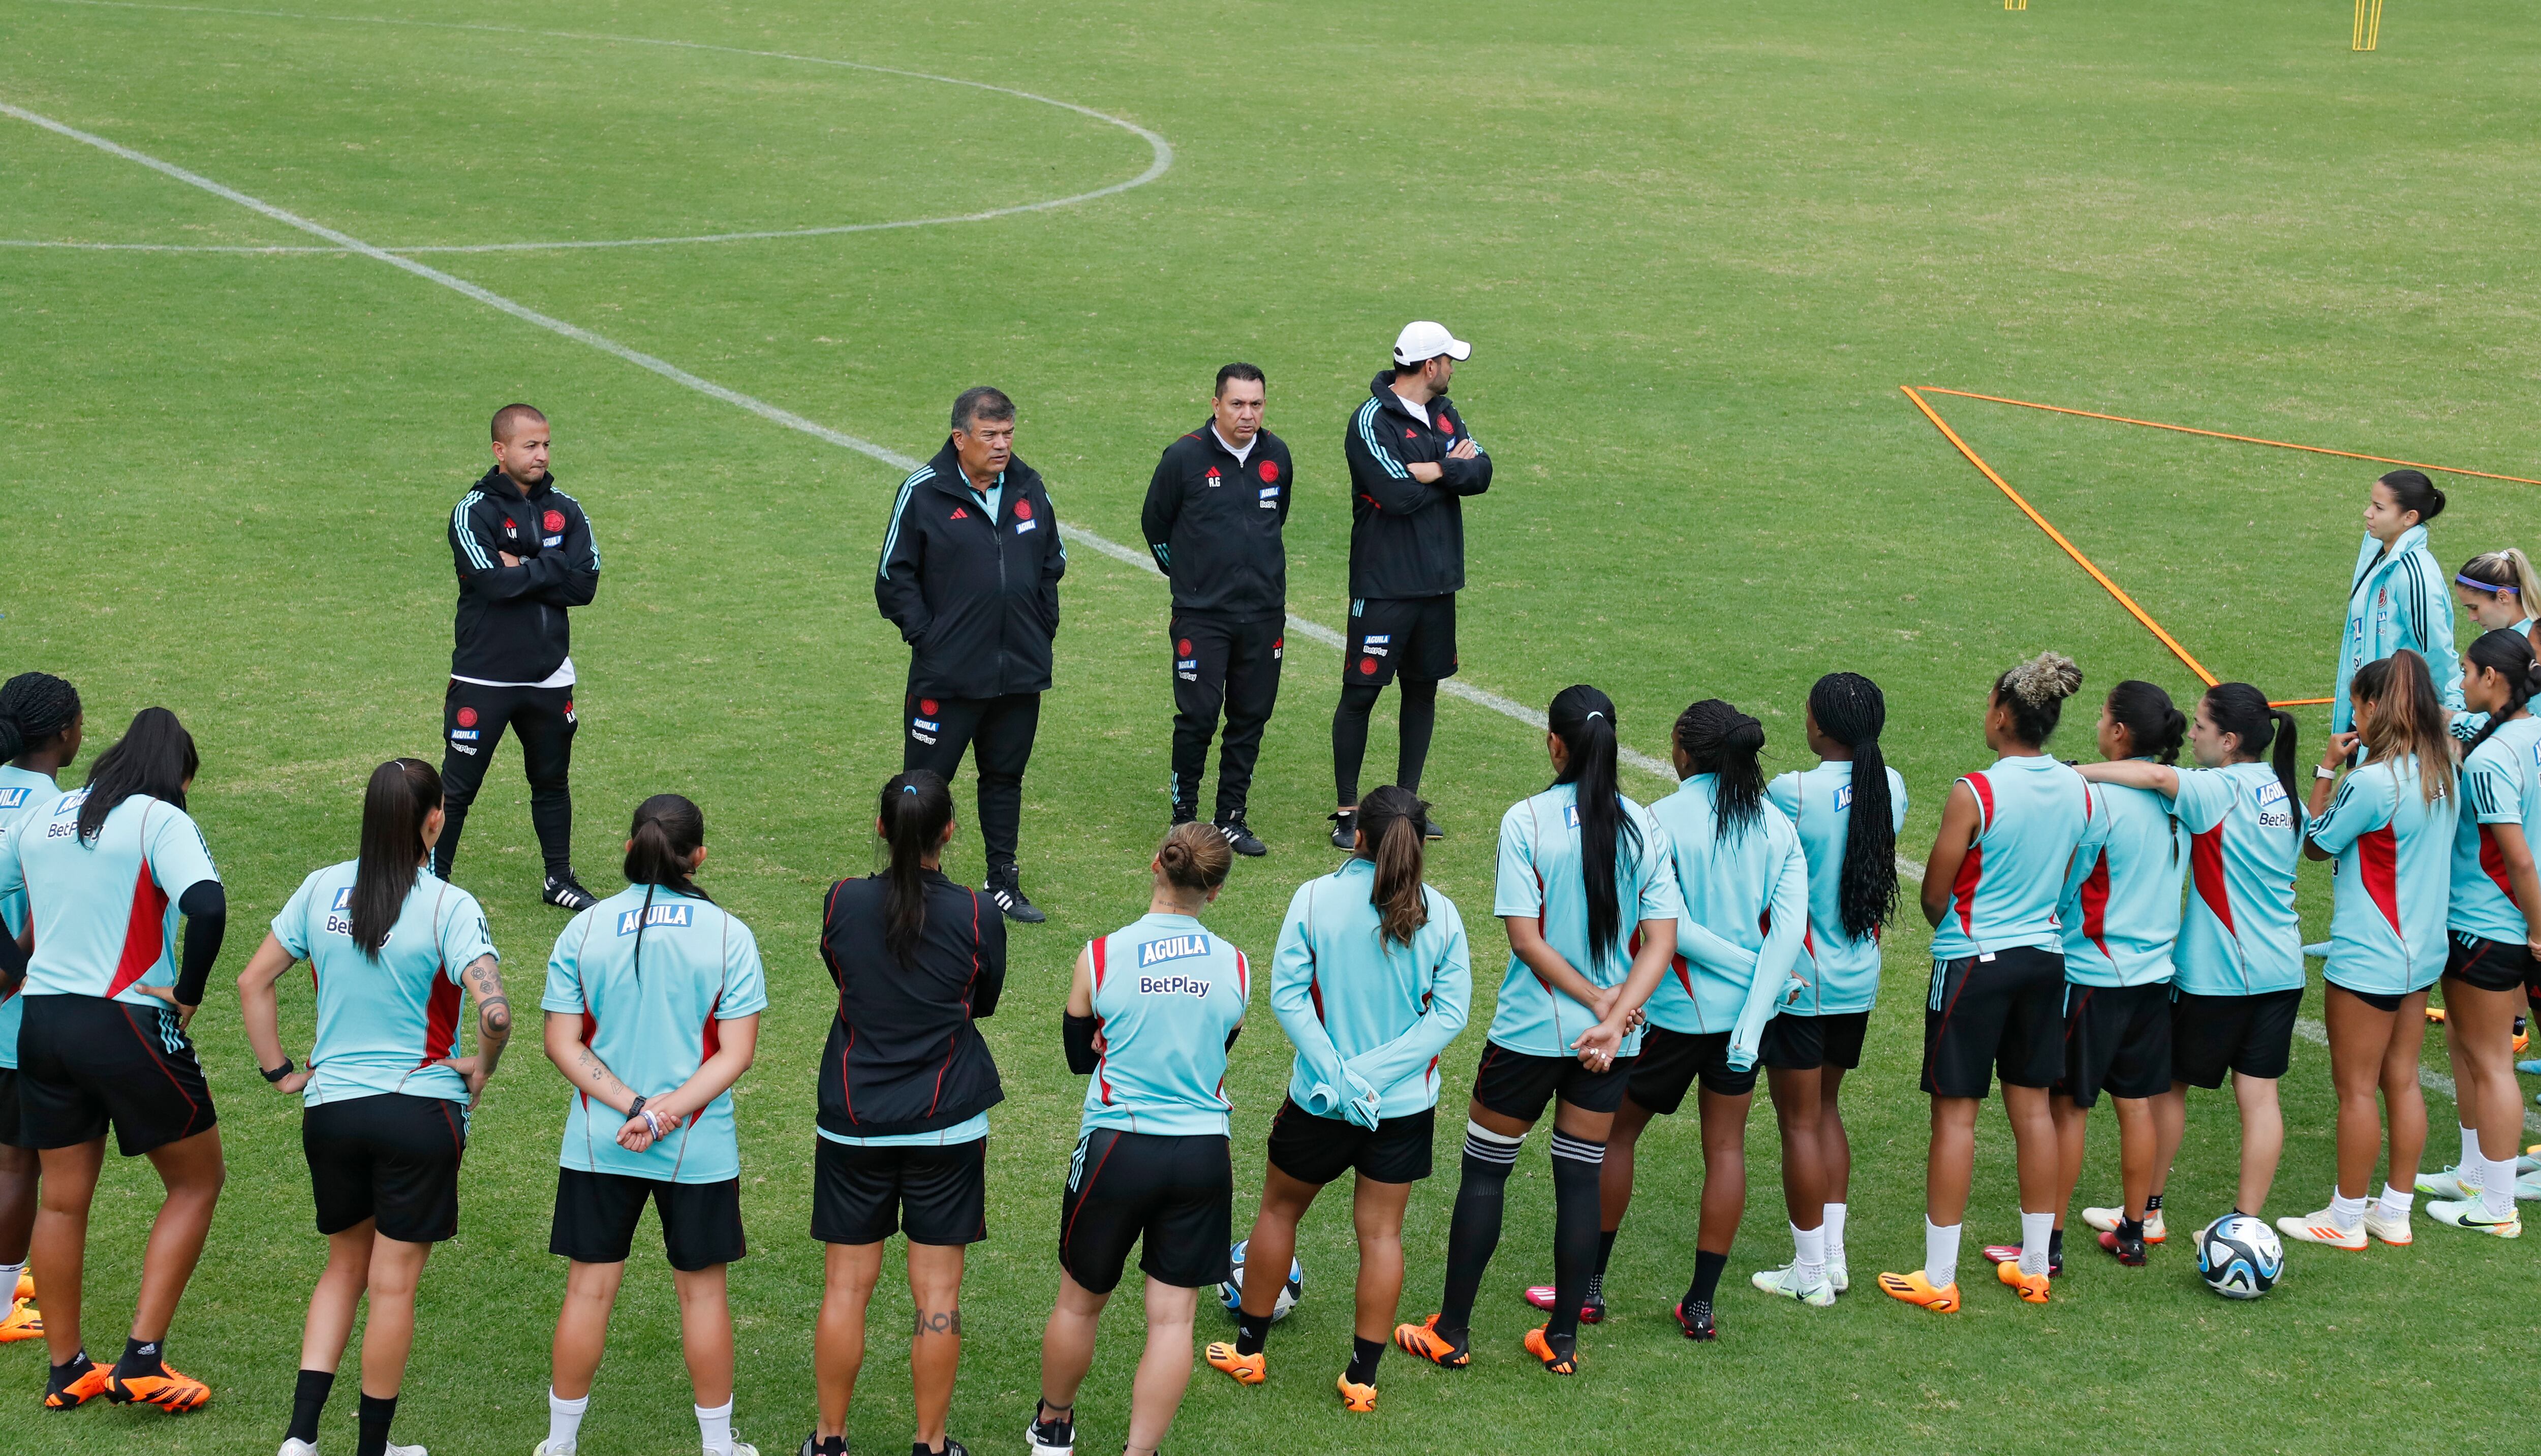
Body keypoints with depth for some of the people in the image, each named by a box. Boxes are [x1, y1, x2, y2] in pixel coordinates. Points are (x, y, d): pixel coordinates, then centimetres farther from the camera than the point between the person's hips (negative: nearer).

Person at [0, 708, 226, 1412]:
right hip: (129, 1026, -6)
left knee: (62, 1198, 15)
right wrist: (189, 992, -13)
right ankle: (142, 1360, 2)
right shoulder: (161, 820, -9)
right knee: (196, 1181, 9)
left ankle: (65, 1371, 21)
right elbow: (207, 906, -25)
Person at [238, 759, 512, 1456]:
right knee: (393, 1283, 8)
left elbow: (253, 982, 5)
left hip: (330, 1109, 4)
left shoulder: (321, 890, 0)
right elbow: (494, 1012, -24)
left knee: (345, 1268, 20)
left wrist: (281, 1071, 12)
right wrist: (482, 1068, -5)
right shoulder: (448, 907, -14)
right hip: (420, 1111, -4)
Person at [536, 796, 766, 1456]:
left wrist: (632, 1106, -12)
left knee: (589, 1288, 10)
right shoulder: (728, 935, -7)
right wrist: (667, 1112, -14)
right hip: (699, 1151, -1)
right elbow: (737, 1053, -11)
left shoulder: (583, 931, -3)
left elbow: (563, 1043, -6)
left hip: (597, 1147, 1)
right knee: (702, 1291, 11)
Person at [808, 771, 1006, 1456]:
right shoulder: (978, 915, -10)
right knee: (937, 1293, 6)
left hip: (853, 1123, 1)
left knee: (847, 1287, 9)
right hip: (948, 1124, -1)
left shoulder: (843, 903, -7)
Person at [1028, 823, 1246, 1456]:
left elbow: (1079, 1057, 5)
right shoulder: (1235, 967, -3)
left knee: (1080, 1303, 18)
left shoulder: (1100, 958, -8)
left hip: (1117, 1149, -1)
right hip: (1203, 1154, 1)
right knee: (1173, 1317, 6)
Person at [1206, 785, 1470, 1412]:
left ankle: (1248, 1349, 30)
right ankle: (1363, 1377, 14)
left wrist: (1337, 1073, -17)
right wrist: (1375, 1072, -14)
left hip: (1320, 1101, -1)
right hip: (1406, 1103, 1)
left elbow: (1287, 994, -16)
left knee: (1279, 1209, 20)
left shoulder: (1314, 899, -12)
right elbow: (1451, 1012, -11)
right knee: (1381, 1232, 10)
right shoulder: (1440, 914, -8)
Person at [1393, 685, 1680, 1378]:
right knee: (1580, 1178, 11)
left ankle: (1452, 1332, 15)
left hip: (1529, 1028, -3)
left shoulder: (1527, 821, -12)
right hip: (1613, 1036, 3)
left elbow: (1525, 938, -15)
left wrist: (1598, 1000, -11)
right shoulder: (1645, 827, -1)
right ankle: (1562, 1339, 15)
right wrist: (1614, 1017, -14)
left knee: (1485, 1171, 10)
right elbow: (1661, 939, -7)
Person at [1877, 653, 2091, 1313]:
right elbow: (2063, 880, 11)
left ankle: (1938, 1278, 5)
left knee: (1955, 1113, 1)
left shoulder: (1975, 795, -18)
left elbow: (1934, 895, -10)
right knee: (2033, 1108, 14)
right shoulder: (2077, 790, 0)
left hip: (1973, 962, -6)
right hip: (2045, 955, 6)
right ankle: (2034, 1266, 21)